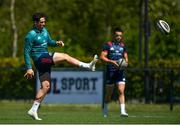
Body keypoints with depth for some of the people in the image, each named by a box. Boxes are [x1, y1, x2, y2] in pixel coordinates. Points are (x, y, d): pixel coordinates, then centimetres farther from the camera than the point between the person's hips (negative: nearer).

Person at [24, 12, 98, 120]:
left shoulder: (44, 30, 12)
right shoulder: (31, 35, -11)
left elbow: (49, 42, 26)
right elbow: (26, 52, -10)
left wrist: (56, 43, 2)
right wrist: (29, 68, -14)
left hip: (46, 58, 8)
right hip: (40, 59, -8)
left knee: (46, 86, 4)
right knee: (65, 56, -16)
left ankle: (33, 110, 6)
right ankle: (89, 66, -11)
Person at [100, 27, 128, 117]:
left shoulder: (122, 46, 14)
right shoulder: (108, 45, -1)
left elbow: (126, 57, 22)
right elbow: (102, 57, -7)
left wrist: (126, 62, -1)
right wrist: (112, 62, -20)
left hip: (120, 72, 3)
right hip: (110, 72, -3)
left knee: (121, 91, -11)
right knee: (109, 92, 6)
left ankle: (122, 111, -18)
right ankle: (105, 108, 28)